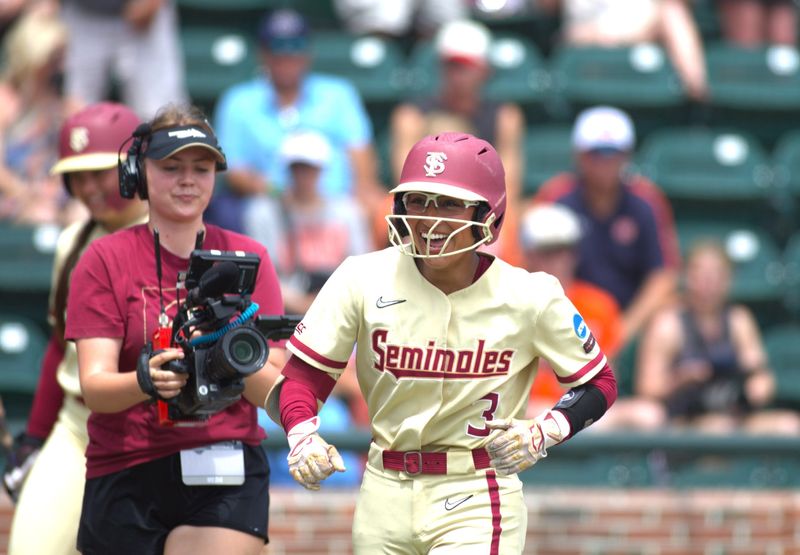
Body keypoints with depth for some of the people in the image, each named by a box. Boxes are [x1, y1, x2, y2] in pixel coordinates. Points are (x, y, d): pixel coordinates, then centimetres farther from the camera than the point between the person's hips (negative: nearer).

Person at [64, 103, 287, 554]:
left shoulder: (247, 258, 7)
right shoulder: (106, 260, 3)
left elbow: (275, 391, -1)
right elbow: (94, 387, -9)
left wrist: (234, 361, -23)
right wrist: (146, 380, -30)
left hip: (226, 476, 0)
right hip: (126, 478, 1)